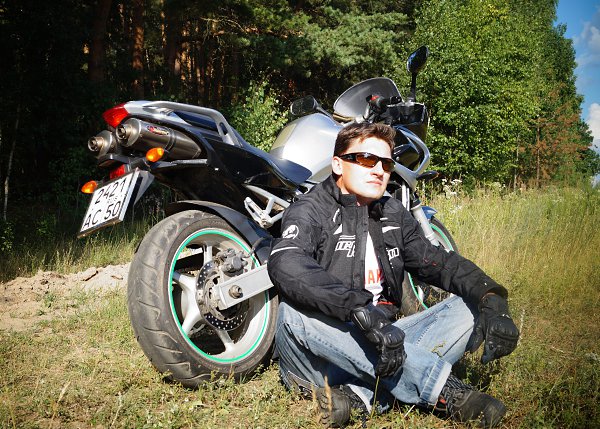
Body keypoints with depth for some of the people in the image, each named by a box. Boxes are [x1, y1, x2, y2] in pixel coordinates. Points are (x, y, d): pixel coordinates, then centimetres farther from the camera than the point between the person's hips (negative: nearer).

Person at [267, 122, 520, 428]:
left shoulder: (394, 215, 14)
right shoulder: (310, 210, -7)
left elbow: (437, 262, 6)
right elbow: (285, 265, -28)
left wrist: (491, 298, -14)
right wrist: (361, 310, -41)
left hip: (383, 343, 6)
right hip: (318, 362, -5)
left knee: (471, 307, -7)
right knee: (295, 312, -36)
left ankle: (360, 397, -29)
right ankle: (446, 392, -33)